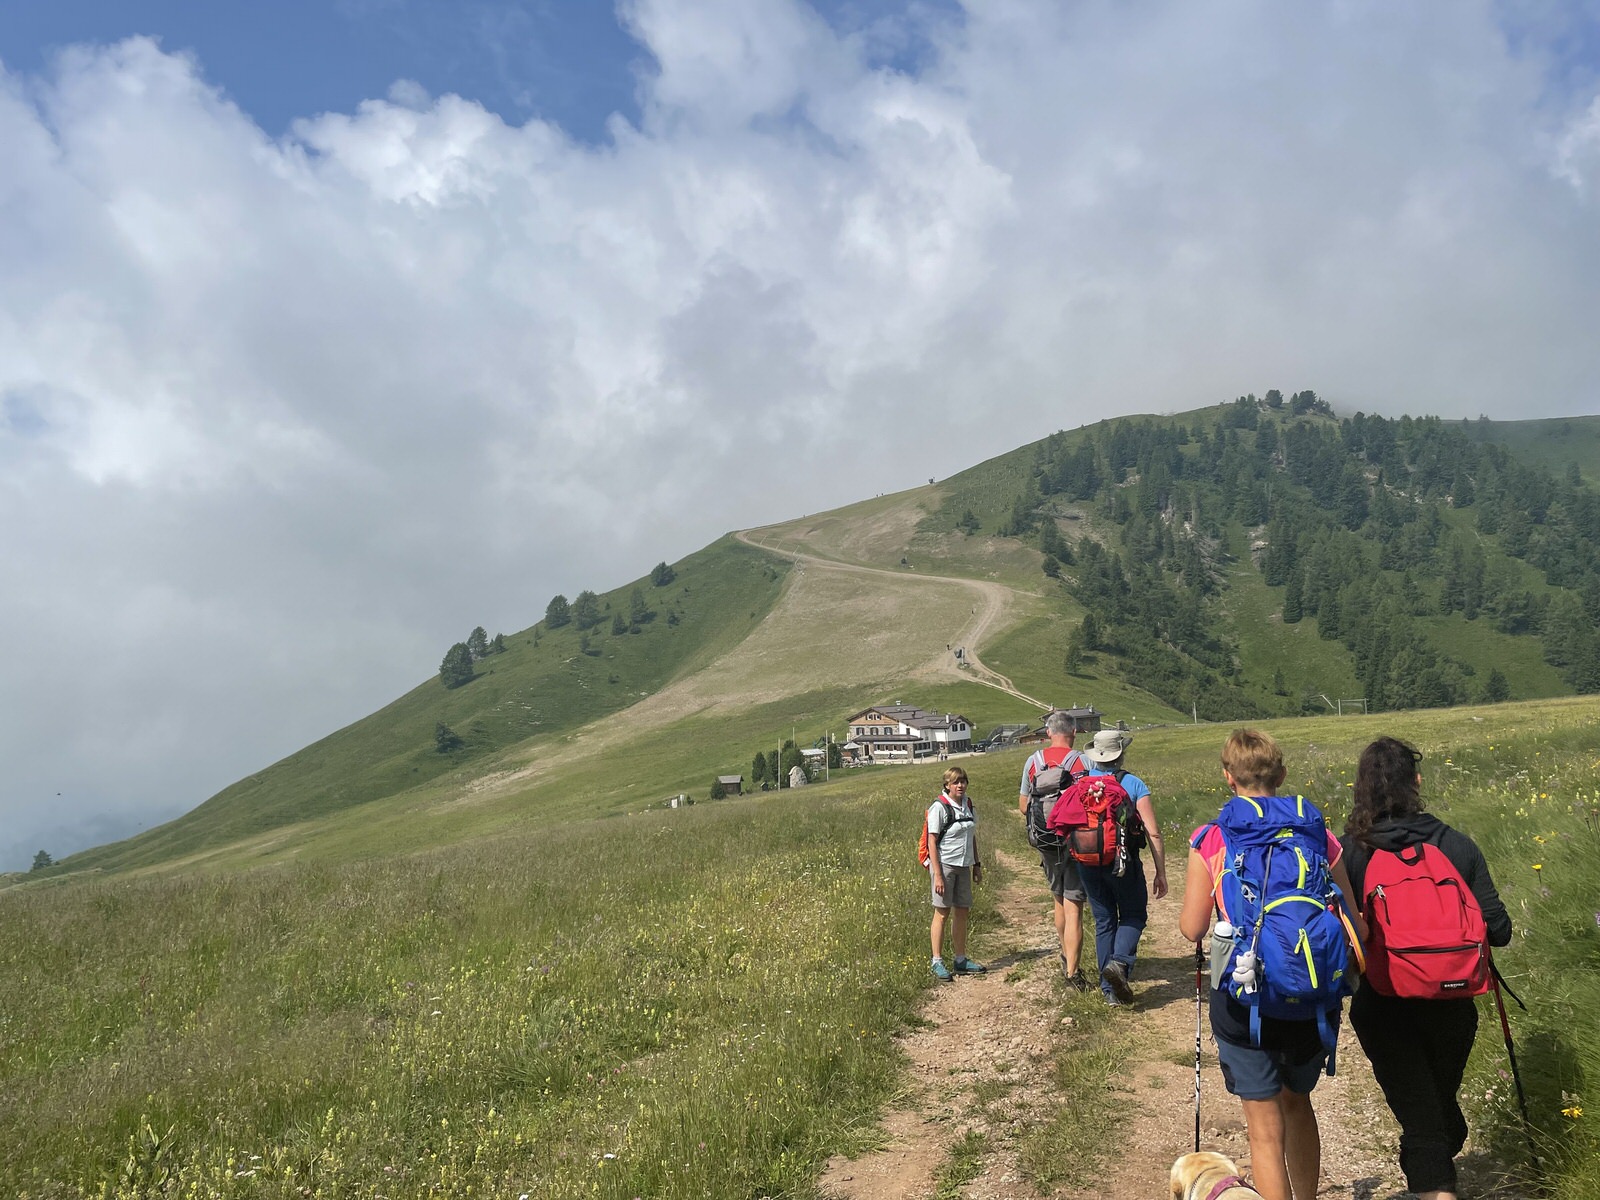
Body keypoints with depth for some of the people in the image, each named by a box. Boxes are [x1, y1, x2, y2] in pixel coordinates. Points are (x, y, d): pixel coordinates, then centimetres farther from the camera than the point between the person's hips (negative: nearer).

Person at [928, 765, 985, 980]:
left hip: (963, 866, 6)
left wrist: (977, 864, 16)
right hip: (944, 865, -6)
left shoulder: (968, 806, 9)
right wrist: (937, 874, -17)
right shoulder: (939, 808, -11)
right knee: (942, 912, -3)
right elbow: (932, 842, -13)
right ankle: (937, 962, 4)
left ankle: (961, 960, 19)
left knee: (962, 912, 10)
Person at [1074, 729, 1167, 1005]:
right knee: (1134, 915, 15)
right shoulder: (1134, 784, -7)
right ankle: (1119, 962, -12)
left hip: (1088, 864, 3)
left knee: (1104, 921, 13)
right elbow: (1153, 832, -9)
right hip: (1123, 862, -3)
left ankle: (1110, 989, 15)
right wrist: (1161, 873, -3)